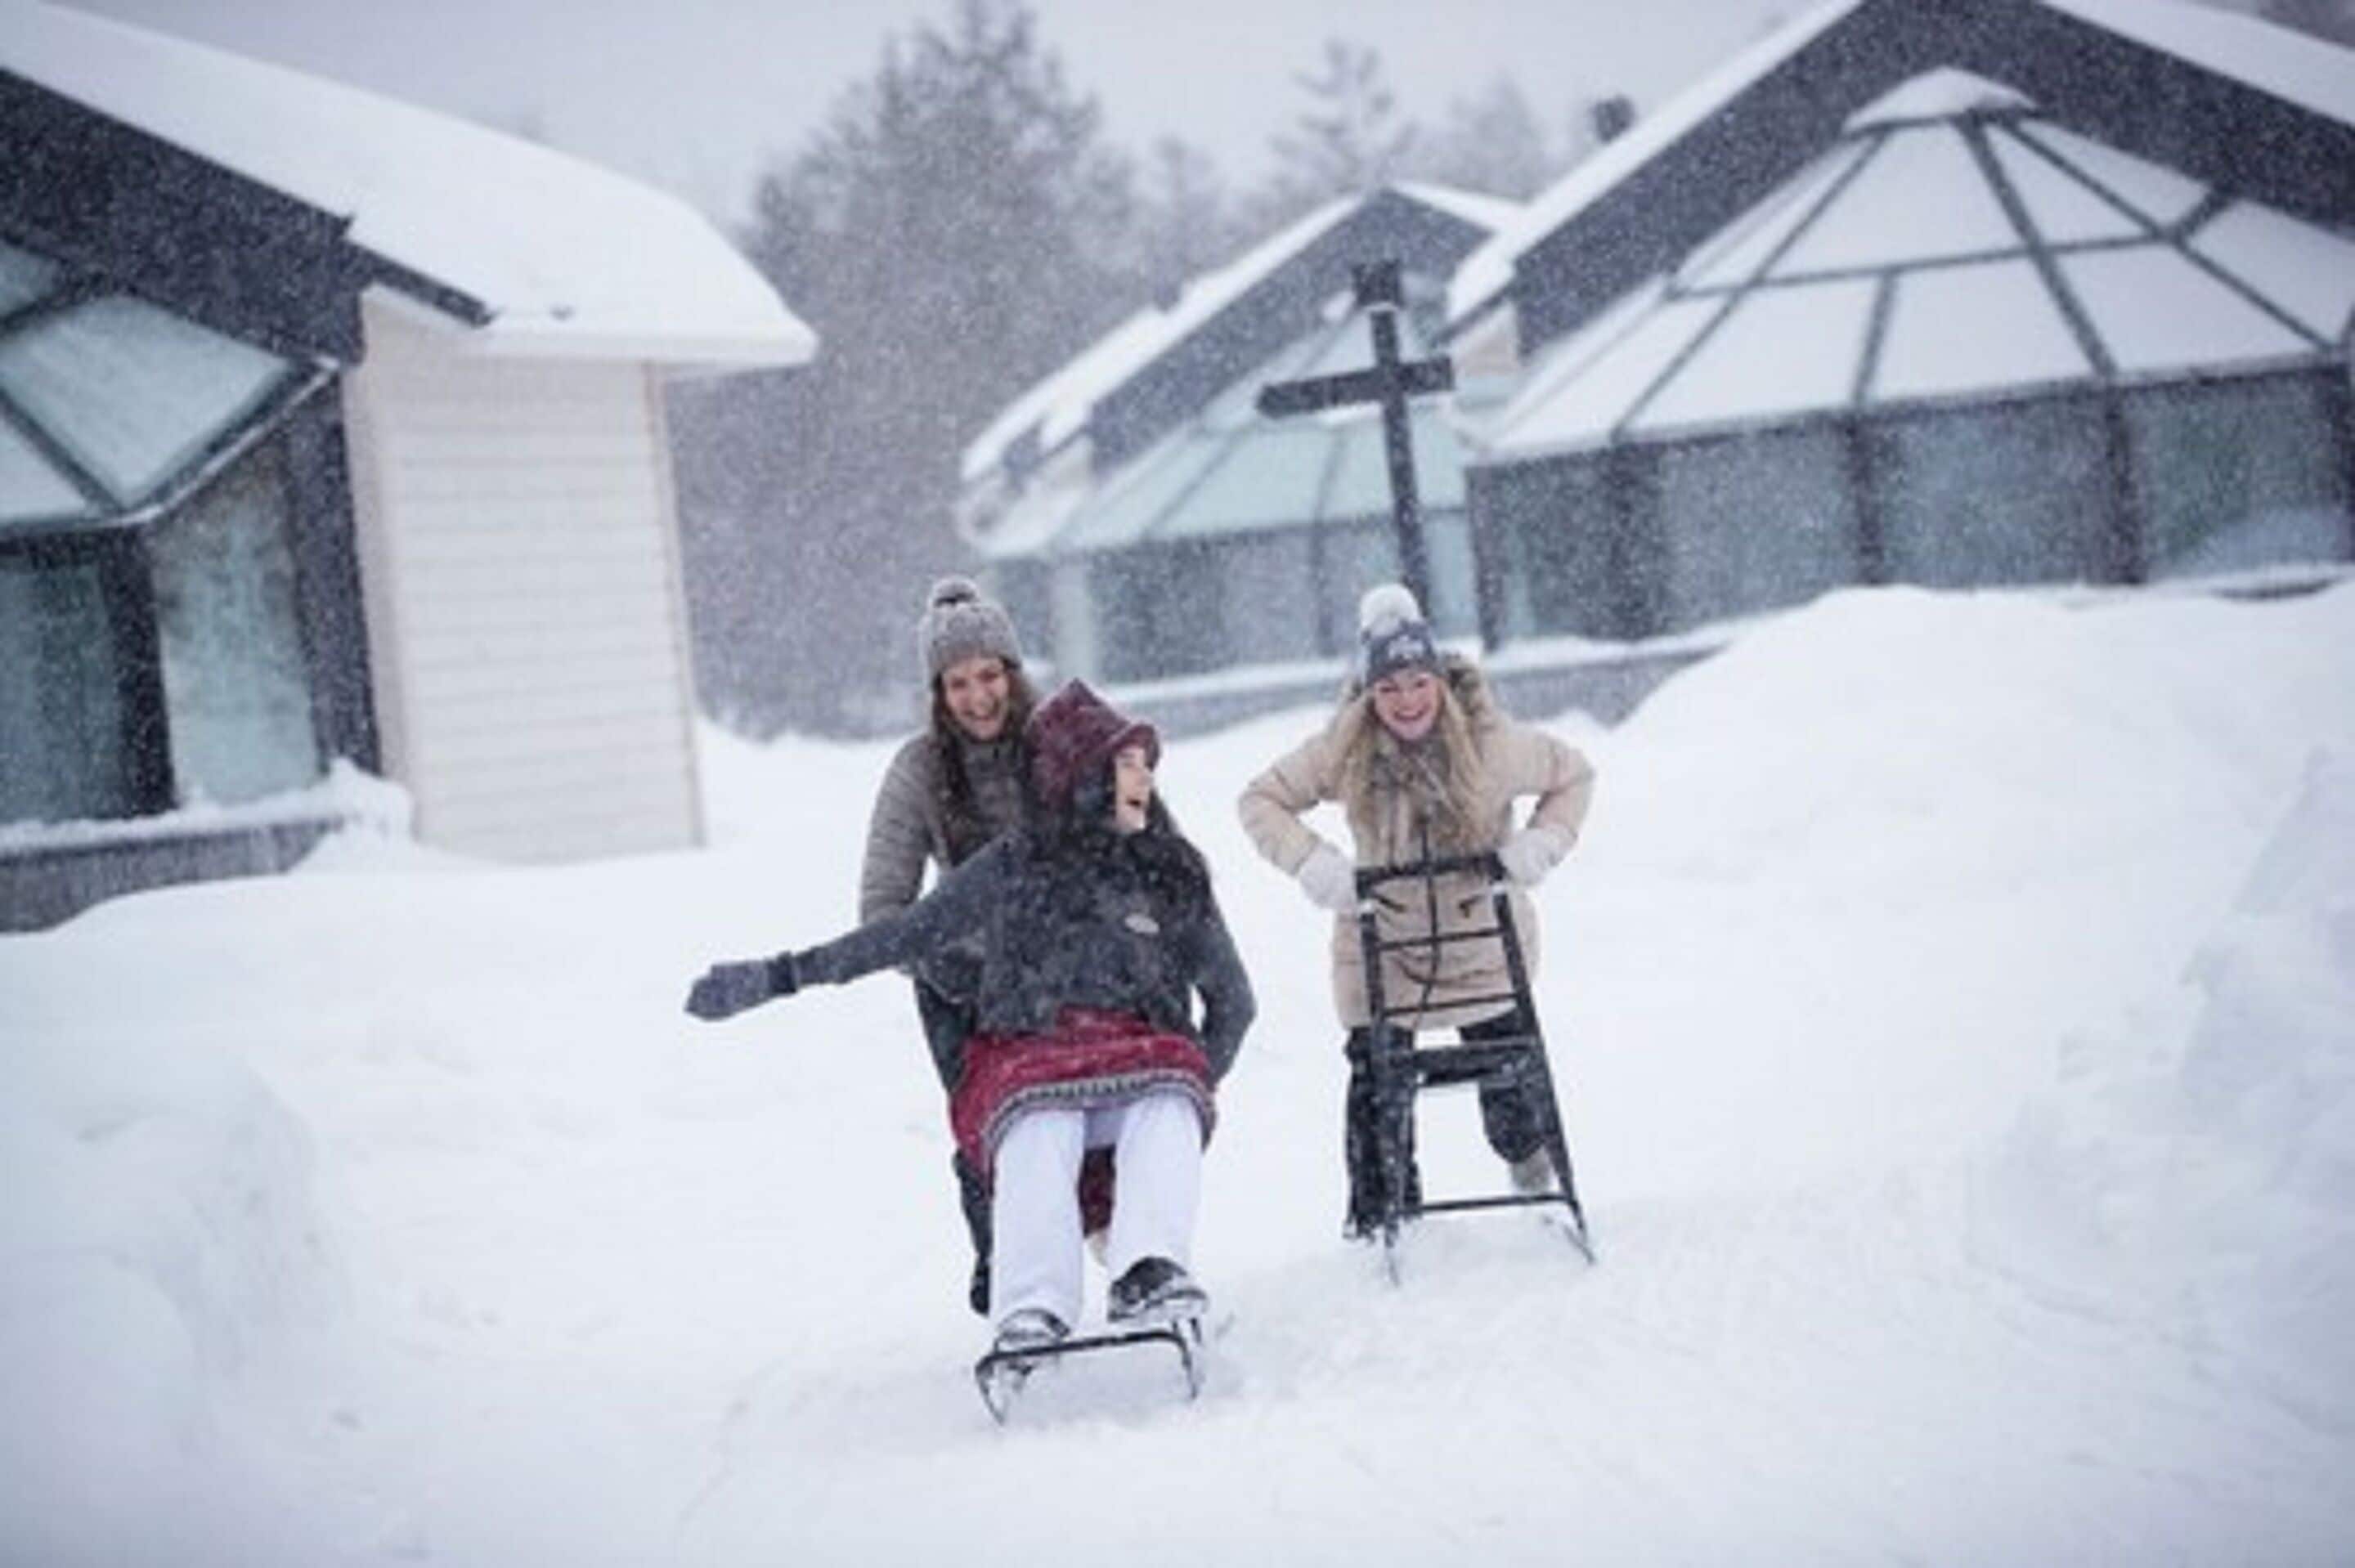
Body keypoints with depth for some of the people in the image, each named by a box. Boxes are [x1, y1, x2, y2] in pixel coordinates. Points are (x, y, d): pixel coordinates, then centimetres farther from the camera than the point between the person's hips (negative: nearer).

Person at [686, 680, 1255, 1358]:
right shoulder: (1012, 868, 14)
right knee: (1040, 1128, -37)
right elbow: (906, 934, 17)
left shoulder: (1173, 874, 18)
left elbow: (1232, 999, 22)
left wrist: (1194, 1085, 7)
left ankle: (1147, 1273, -53)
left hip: (1145, 1057, 1)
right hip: (1028, 1057, -1)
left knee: (1165, 1110, -35)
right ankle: (1032, 1313, -52)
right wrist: (776, 977, 13)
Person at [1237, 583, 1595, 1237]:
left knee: (1507, 1070, 9)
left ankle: (1527, 1157, 43)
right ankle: (1378, 1219, 8)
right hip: (1383, 942, 0)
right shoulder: (1342, 751, -16)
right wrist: (1312, 862, -20)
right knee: (1376, 1082, -7)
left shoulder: (1492, 743, -18)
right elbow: (1261, 800, -5)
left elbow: (1574, 776, -1)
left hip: (1483, 933, 0)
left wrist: (1541, 843, -16)